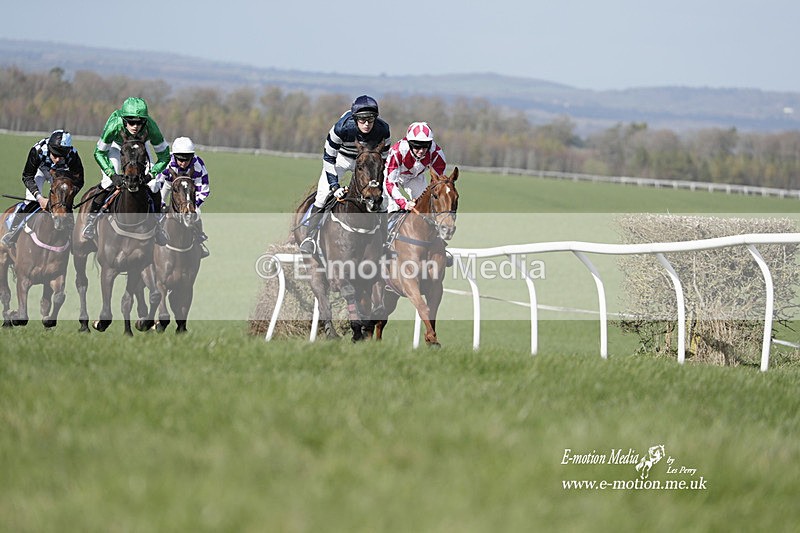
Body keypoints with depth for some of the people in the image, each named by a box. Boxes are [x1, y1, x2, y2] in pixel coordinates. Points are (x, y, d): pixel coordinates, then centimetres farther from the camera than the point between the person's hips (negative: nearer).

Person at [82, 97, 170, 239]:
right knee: (109, 181, -20)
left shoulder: (151, 128, -39)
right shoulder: (114, 126, -41)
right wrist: (112, 174, -38)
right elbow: (99, 152, -26)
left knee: (153, 185, -8)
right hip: (116, 146, -2)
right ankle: (92, 217, -2)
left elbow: (164, 156, -24)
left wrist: (151, 175, -37)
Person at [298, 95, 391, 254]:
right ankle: (311, 236, -5)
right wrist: (335, 186, -29)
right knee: (323, 195, -16)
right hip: (341, 157, -2)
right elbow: (329, 158, -24)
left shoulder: (382, 130, -28)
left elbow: (384, 160, -10)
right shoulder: (342, 128, -35)